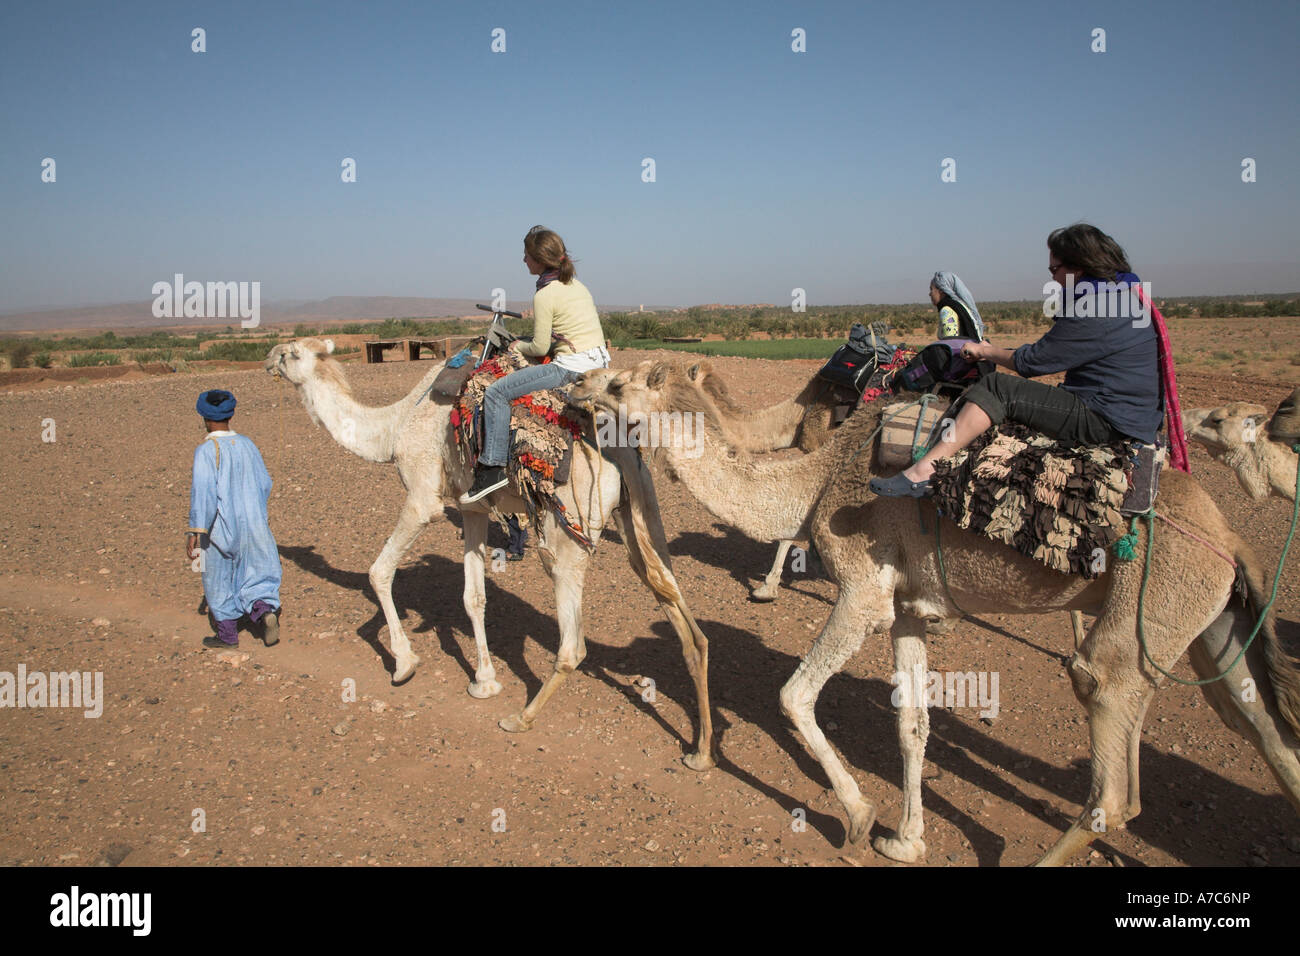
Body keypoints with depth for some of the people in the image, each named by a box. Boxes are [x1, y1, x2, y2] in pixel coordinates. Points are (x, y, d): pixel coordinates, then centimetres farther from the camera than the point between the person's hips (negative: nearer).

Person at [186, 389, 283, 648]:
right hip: (252, 524, 4)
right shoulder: (247, 444, 2)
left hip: (221, 526, -4)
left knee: (219, 579, 12)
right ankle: (266, 609, -12)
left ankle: (228, 635, 21)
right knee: (256, 571, 15)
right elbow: (265, 483, 10)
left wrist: (195, 531, -23)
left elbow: (202, 490, -22)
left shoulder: (207, 449, -14)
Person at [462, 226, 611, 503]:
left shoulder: (545, 295, -12)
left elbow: (540, 348, -8)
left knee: (496, 392, -9)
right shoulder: (577, 285, 13)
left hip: (571, 367, -10)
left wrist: (518, 345, 11)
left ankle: (493, 468, -11)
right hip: (599, 361, 10)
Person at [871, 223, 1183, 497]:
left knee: (997, 388, -17)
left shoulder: (1096, 312, -18)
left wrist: (988, 352, 5)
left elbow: (1031, 361, -12)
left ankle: (922, 473, -21)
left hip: (1106, 424, -10)